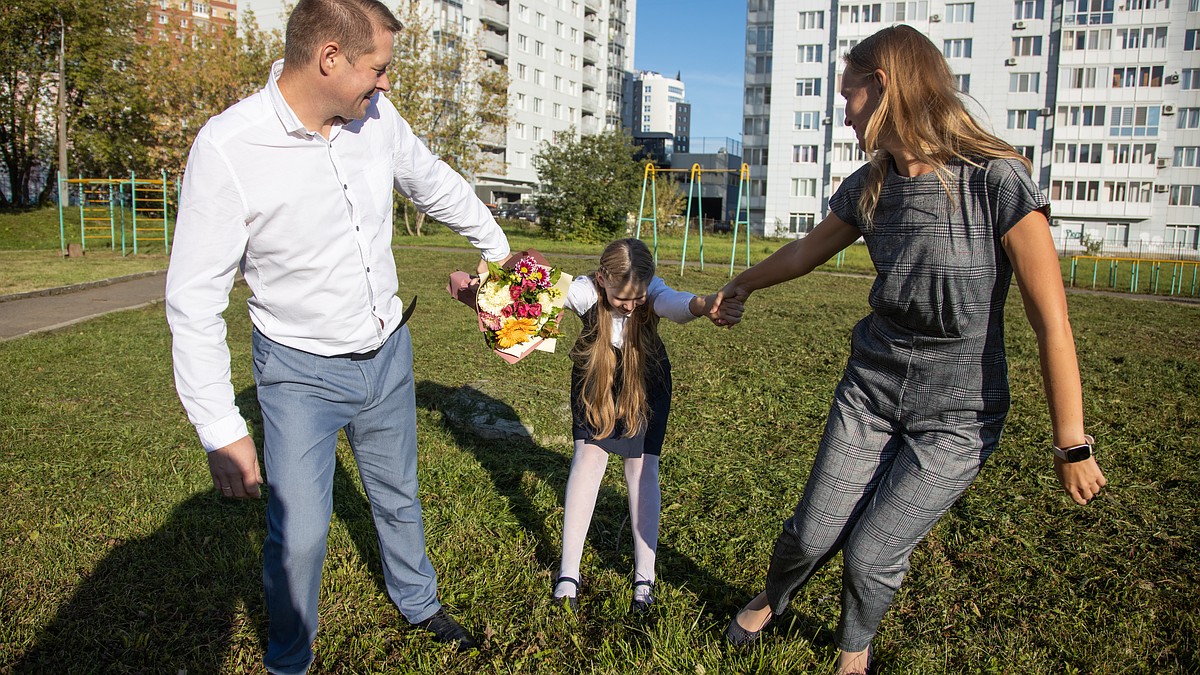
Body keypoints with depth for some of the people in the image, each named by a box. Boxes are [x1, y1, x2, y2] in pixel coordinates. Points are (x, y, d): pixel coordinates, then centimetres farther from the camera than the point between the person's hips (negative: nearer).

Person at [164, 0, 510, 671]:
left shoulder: (376, 115, -9)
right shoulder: (227, 148, -24)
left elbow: (436, 183, 11)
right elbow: (195, 300, -19)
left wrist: (498, 248, 23)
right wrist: (222, 431, -20)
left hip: (387, 353, 5)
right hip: (302, 372, -4)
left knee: (399, 496, 22)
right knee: (299, 533, -2)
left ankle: (419, 602, 48)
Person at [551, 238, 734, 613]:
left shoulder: (652, 291, -31)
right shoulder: (585, 291, -31)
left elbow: (673, 301, -55)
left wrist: (704, 306, -79)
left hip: (645, 378, 0)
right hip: (595, 377, 0)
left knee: (642, 465, -5)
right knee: (588, 456, -10)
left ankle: (645, 577, 5)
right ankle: (568, 573, -1)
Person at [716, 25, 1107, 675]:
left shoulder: (997, 180, -19)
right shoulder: (869, 188, -1)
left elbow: (1051, 320, -17)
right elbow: (809, 249, 19)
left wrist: (1072, 444, -15)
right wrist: (745, 283, 35)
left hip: (958, 417, -4)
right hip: (870, 389, 4)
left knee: (872, 554, -2)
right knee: (812, 534, 5)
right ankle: (769, 602, 39)